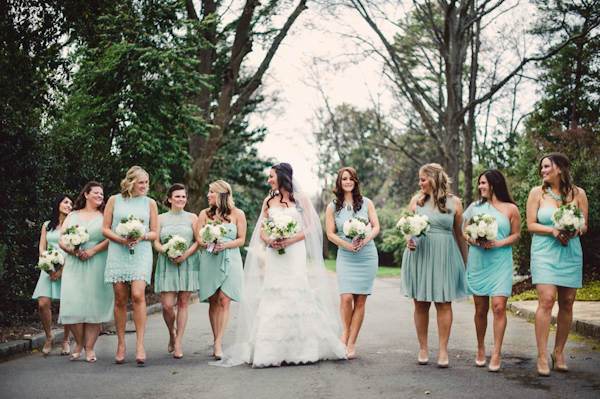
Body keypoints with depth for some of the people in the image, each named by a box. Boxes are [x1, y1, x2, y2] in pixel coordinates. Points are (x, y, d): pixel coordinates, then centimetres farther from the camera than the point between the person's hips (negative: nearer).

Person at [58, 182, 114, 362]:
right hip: (74, 265, 1)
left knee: (94, 304, -7)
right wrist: (74, 251, -9)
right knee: (73, 303, -8)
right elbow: (61, 240, 9)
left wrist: (92, 251, -13)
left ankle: (89, 347, -1)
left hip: (97, 265, -1)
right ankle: (79, 342, 11)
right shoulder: (72, 216, 17)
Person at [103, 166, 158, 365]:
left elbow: (155, 233, 12)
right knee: (120, 299, 1)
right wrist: (122, 240, -9)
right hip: (117, 253, 1)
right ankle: (121, 344, 11)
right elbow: (105, 229, 7)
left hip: (141, 253, 0)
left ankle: (140, 344, -15)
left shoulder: (150, 203, 12)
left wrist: (142, 237, -9)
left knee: (138, 295, -17)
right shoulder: (114, 200, 10)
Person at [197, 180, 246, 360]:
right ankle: (216, 339, 11)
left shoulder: (237, 214, 5)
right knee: (213, 302, 2)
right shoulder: (205, 213, 11)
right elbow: (198, 237, 7)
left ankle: (218, 344, -12)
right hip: (209, 260, 2)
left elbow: (241, 239, 4)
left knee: (224, 301, -10)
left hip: (230, 260, -2)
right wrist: (207, 244, -13)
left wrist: (225, 245, -12)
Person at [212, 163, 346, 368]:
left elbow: (310, 228, 2)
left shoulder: (301, 199, 7)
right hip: (274, 255, 2)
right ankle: (274, 352, -9)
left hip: (296, 253, -2)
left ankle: (299, 349, 2)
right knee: (274, 297, -7)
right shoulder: (268, 201, 16)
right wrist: (269, 241, -7)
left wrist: (290, 241, -11)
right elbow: (261, 230, 15)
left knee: (297, 295, -7)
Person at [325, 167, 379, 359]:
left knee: (360, 300, -1)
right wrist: (348, 245, -13)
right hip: (345, 257, -1)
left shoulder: (366, 203, 7)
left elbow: (376, 227, 5)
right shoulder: (332, 207, 6)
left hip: (367, 256, 1)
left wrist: (365, 241, -14)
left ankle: (352, 342, 7)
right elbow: (330, 234, 2)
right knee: (346, 297, -16)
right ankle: (346, 331, 11)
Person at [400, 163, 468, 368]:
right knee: (420, 304, 4)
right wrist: (409, 241, -10)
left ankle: (443, 350, 5)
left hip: (444, 257, -2)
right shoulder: (417, 200, 9)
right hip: (419, 255, 2)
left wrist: (464, 262, 9)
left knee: (443, 303, -2)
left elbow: (459, 234, 7)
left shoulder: (453, 202, 4)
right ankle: (423, 349, 14)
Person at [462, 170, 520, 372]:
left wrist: (498, 243, -11)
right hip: (477, 262, 2)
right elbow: (464, 232, 14)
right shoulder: (475, 207, 13)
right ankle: (481, 349, 22)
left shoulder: (511, 209, 5)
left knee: (498, 306, -12)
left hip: (500, 262, -2)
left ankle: (496, 354, -6)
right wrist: (474, 241, -7)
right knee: (480, 309, 6)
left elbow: (516, 235, 6)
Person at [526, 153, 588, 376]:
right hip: (544, 251, -2)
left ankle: (558, 352, 16)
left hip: (571, 253, 2)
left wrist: (575, 231, -12)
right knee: (546, 300, -14)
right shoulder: (537, 193, 5)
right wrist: (553, 230, -14)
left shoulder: (578, 194, 8)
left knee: (567, 303, 2)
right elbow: (531, 225, 2)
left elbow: (584, 226, 10)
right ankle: (542, 356, -11)